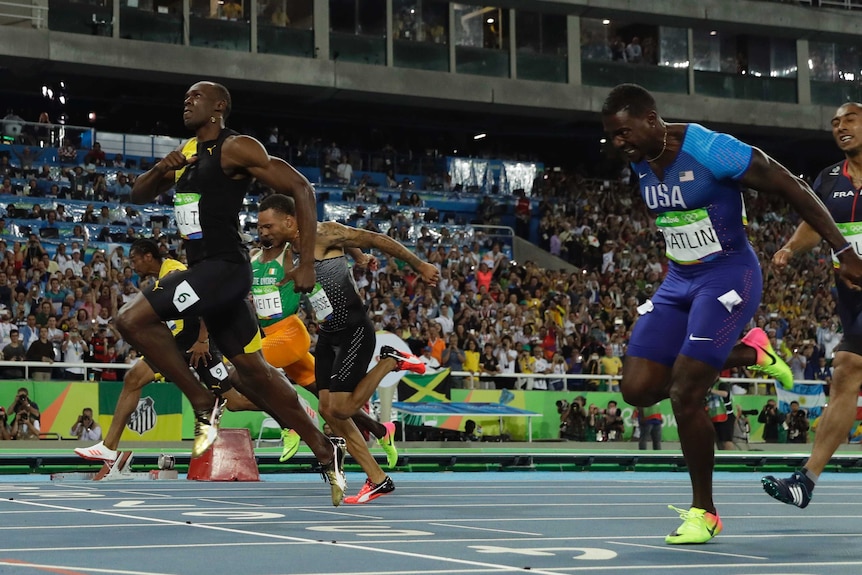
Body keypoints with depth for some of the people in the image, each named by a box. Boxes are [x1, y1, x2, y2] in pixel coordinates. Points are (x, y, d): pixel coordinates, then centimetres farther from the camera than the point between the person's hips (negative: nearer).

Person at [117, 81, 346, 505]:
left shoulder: (236, 148, -9)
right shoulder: (186, 152, 17)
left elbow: (301, 188, -14)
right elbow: (138, 195, 22)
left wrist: (307, 264, -18)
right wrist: (161, 169, -2)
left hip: (225, 267, -9)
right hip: (203, 270, 9)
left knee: (133, 319, -20)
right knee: (252, 370, 11)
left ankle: (203, 405, -9)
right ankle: (324, 450, 18)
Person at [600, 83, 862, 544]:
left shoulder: (712, 151, -21)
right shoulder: (641, 162, 2)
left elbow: (793, 190, -16)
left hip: (727, 277, -8)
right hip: (678, 282, 8)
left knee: (684, 395, -16)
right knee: (638, 389, -4)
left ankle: (704, 512, 3)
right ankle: (747, 353, 17)